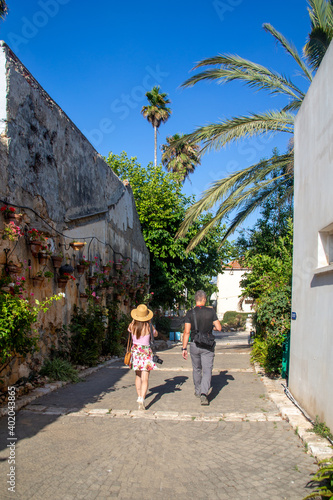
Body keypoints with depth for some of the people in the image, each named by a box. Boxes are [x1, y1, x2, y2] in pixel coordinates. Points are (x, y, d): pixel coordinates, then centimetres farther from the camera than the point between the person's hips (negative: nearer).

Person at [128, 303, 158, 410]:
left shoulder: (132, 325, -7)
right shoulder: (148, 326, -13)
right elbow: (156, 334, 8)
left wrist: (134, 320, 19)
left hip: (135, 351, 4)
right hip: (146, 352, -3)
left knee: (138, 376, 22)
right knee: (145, 378, -5)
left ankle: (139, 396, 31)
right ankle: (142, 398, -21)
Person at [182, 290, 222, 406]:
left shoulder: (190, 313, -6)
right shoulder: (211, 311, -5)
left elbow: (186, 332, -9)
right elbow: (219, 328, -3)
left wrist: (184, 348, -5)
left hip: (194, 345, 1)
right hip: (208, 346, -1)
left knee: (196, 369, 19)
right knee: (207, 370, 0)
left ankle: (198, 391, 33)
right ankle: (204, 393, -17)